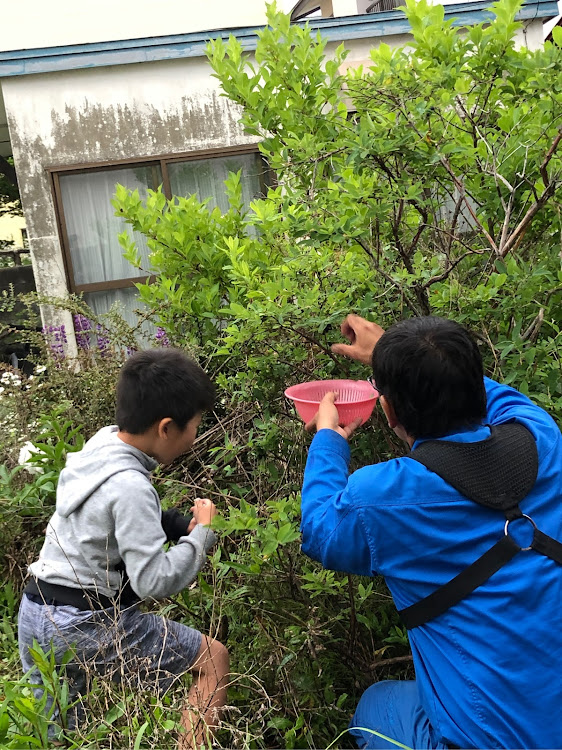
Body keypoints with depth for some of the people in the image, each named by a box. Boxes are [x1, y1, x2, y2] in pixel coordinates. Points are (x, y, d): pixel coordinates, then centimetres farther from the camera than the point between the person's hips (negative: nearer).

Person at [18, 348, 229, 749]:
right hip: (84, 627, -9)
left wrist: (178, 523, 0)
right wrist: (203, 534, -11)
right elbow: (154, 581, -24)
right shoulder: (129, 486, -26)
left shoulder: (103, 443, 0)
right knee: (214, 658, 2)